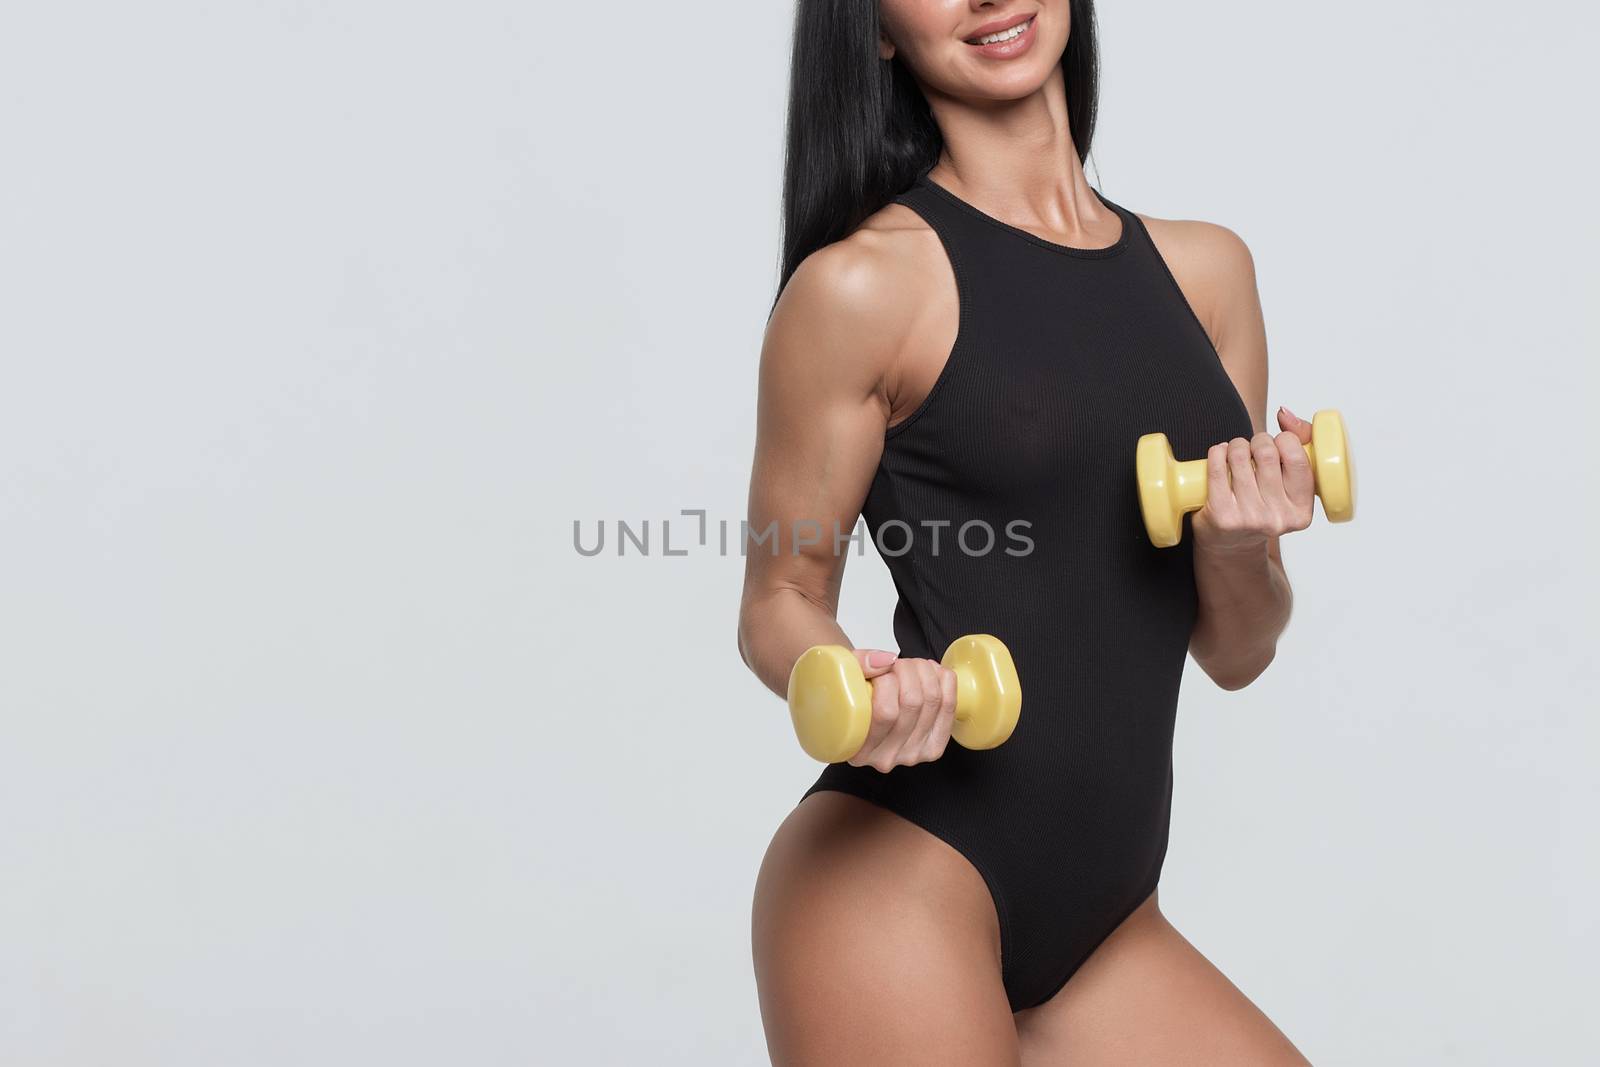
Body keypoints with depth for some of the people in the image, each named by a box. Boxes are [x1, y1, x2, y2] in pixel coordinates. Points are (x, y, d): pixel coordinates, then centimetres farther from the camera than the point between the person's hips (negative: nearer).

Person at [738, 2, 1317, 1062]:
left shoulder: (1208, 268, 9)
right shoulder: (862, 284, -7)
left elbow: (1236, 654, 12)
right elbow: (780, 600, 0)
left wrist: (1237, 545, -9)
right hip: (902, 883, -5)